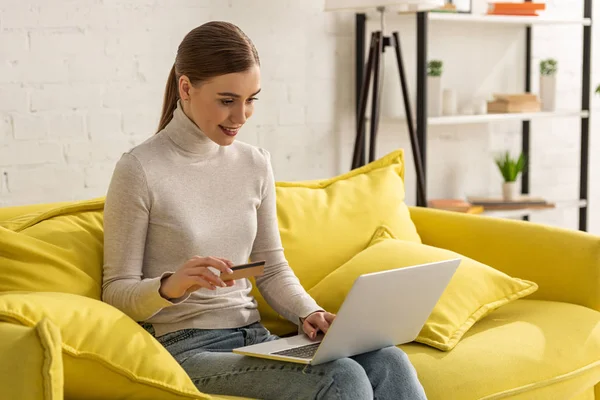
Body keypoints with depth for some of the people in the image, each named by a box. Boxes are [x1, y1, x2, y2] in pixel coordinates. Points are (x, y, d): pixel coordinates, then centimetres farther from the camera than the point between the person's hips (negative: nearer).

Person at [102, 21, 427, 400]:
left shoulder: (256, 164, 8)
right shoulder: (139, 169, -8)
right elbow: (117, 292, -5)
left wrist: (309, 313, -4)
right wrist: (170, 286, -27)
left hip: (254, 338, 6)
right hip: (187, 349, -5)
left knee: (389, 363, -22)